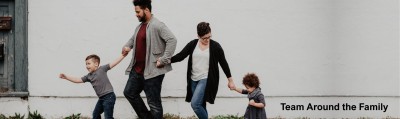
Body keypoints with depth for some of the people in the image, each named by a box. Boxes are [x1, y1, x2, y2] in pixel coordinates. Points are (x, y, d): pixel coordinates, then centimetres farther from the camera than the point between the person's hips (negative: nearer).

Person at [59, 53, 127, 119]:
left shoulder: (102, 69, -5)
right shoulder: (89, 76, 12)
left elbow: (113, 64, -8)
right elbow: (78, 80, 13)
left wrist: (123, 56, -14)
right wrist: (66, 77, 6)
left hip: (109, 96, -9)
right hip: (101, 98, 9)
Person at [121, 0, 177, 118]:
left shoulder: (157, 25, -15)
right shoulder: (140, 26, 14)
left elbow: (172, 40, -23)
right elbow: (133, 39, 33)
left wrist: (164, 60, -24)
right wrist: (127, 46, 12)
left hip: (152, 71, -10)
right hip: (137, 70, 10)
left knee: (153, 102, -4)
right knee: (129, 92, 17)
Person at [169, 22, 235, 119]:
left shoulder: (215, 46, -4)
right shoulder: (192, 44, 4)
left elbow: (223, 63, 3)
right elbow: (180, 56, -1)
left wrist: (230, 80, 7)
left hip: (206, 80, -4)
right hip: (194, 80, 5)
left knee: (195, 103, -19)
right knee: (201, 107, 8)